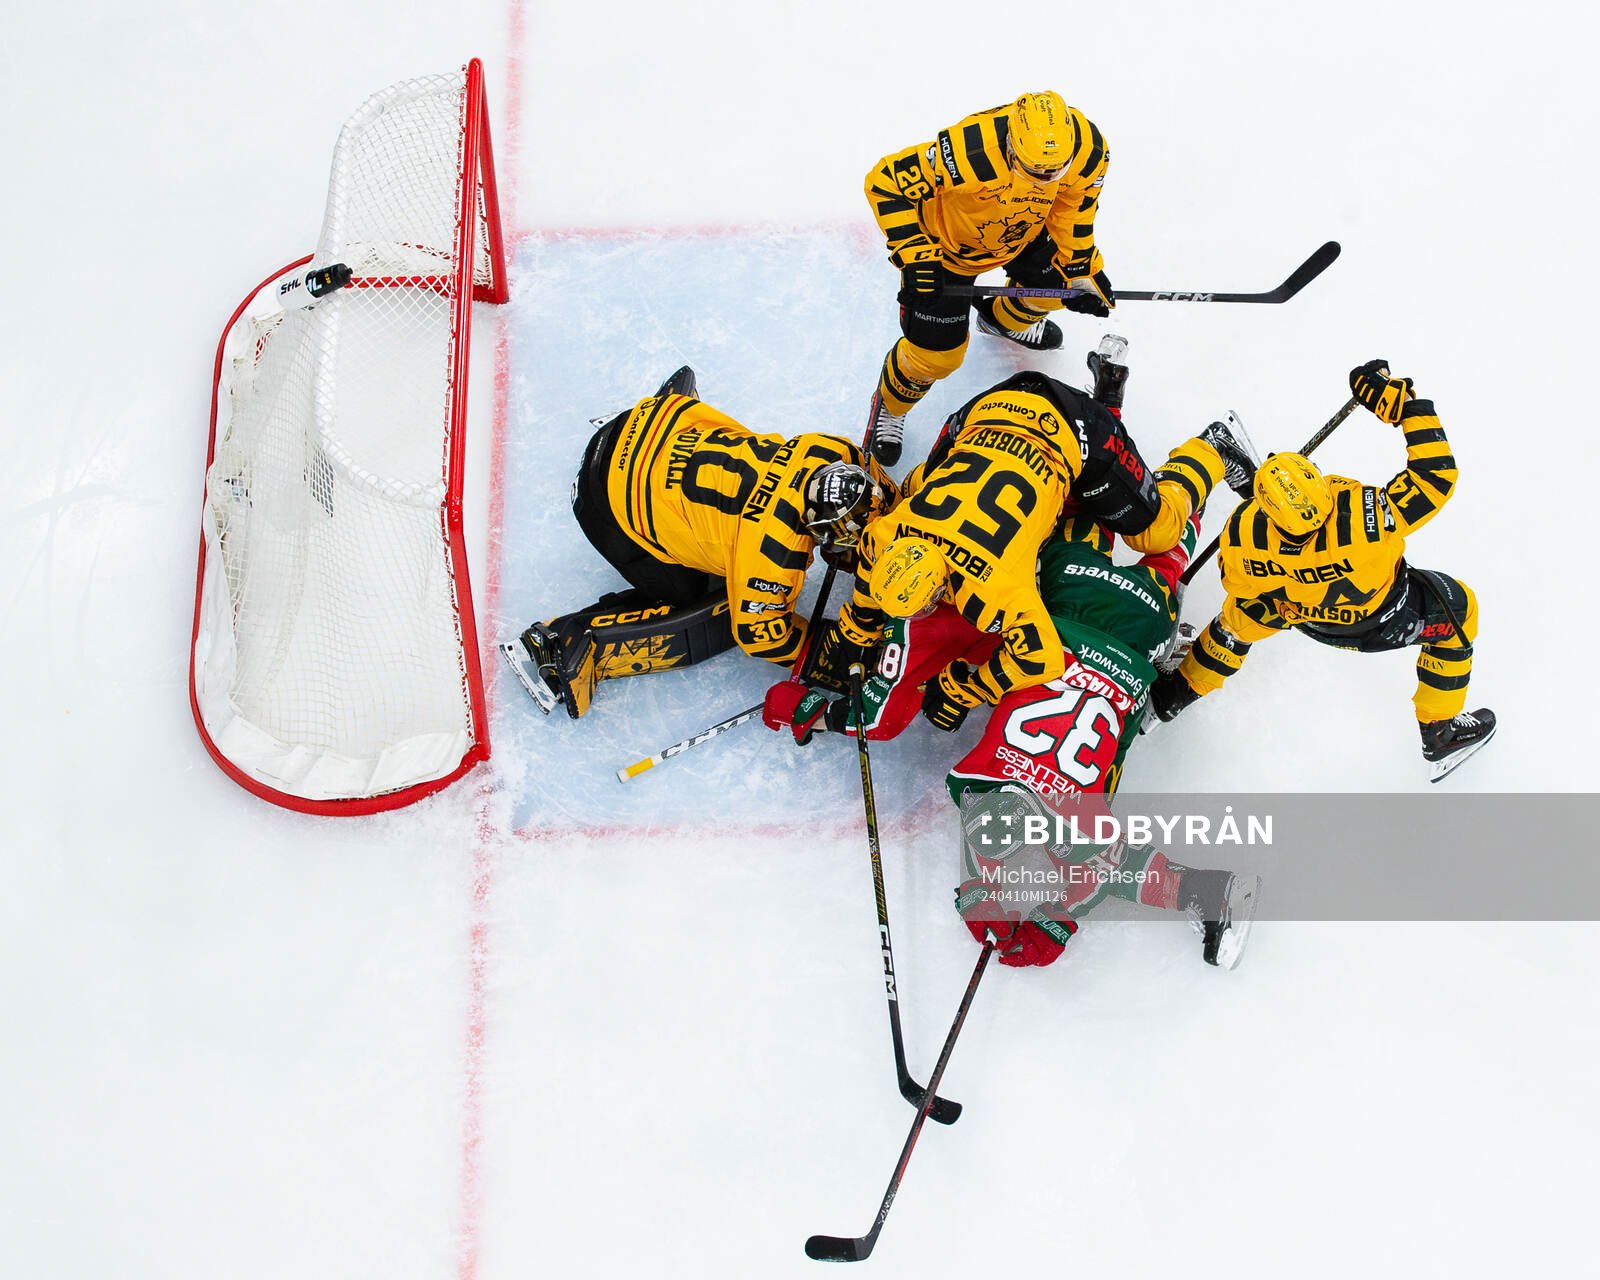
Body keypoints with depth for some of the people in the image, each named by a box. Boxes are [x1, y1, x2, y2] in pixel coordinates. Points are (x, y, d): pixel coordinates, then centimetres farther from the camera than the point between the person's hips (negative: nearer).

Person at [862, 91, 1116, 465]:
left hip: (1023, 232, 5)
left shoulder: (1089, 148, -28)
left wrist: (1082, 270, -5)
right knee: (936, 355, -1)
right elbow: (885, 182, -33)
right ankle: (890, 406, 32)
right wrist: (914, 257, -35)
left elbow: (1072, 209, -6)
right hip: (948, 243, -5)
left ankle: (1005, 318, 54)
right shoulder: (971, 152, -45)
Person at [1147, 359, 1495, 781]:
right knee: (1457, 608, 25)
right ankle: (1440, 734, 36)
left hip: (1308, 617, 2)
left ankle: (1180, 692, 45)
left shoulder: (1245, 536, -36)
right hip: (1383, 622, -2)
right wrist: (1405, 403, -32)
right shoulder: (1368, 518, -46)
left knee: (1247, 609, 31)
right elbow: (1438, 474, -35)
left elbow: (1239, 582, -13)